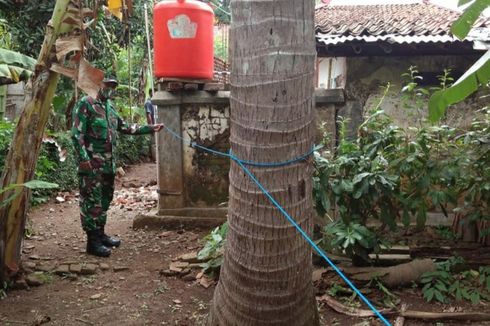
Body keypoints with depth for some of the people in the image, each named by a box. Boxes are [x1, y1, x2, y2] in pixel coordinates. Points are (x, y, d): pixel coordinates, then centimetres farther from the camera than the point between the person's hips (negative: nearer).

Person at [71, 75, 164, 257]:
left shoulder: (109, 106, 17)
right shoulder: (85, 104, -7)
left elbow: (125, 128, 25)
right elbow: (77, 134, -13)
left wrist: (149, 128, 21)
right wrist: (83, 158, -22)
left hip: (108, 162, 9)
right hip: (92, 162, -8)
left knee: (105, 198, 14)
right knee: (92, 201, -6)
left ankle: (100, 233, 26)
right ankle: (92, 241, -1)